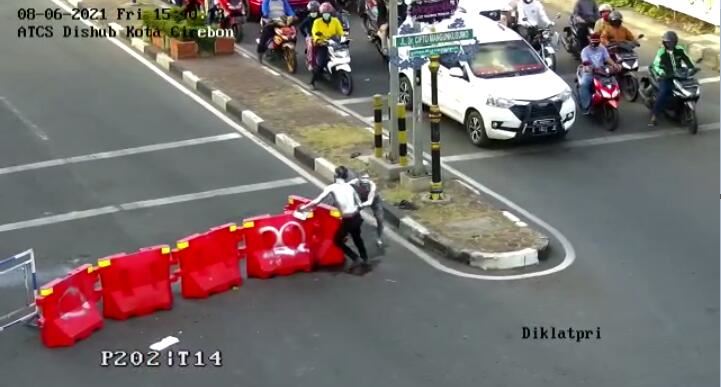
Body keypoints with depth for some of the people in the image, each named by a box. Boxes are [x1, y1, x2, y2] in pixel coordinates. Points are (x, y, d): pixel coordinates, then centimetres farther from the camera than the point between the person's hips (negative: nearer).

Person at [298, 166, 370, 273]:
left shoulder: (332, 187, -4)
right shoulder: (350, 186, 10)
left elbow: (317, 201, -6)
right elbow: (359, 204, 12)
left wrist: (304, 207, 6)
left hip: (347, 220, -5)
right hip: (357, 217, 5)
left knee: (338, 240, 18)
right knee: (357, 239, 31)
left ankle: (355, 259, 9)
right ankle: (365, 260, 39)